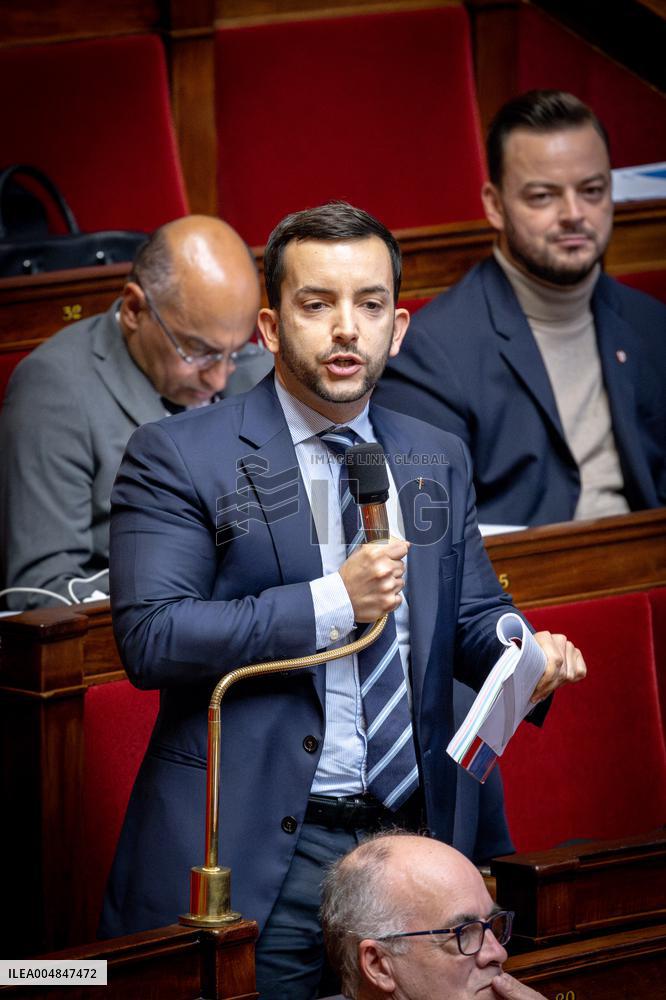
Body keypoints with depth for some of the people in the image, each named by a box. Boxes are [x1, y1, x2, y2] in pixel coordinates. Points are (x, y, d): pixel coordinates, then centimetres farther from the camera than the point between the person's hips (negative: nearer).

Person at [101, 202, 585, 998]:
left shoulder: (438, 463, 15)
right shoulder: (178, 457, -3)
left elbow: (473, 618, 16)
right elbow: (149, 637, -13)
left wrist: (530, 652, -8)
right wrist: (332, 602, -18)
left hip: (407, 838, 5)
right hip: (250, 860, -5)